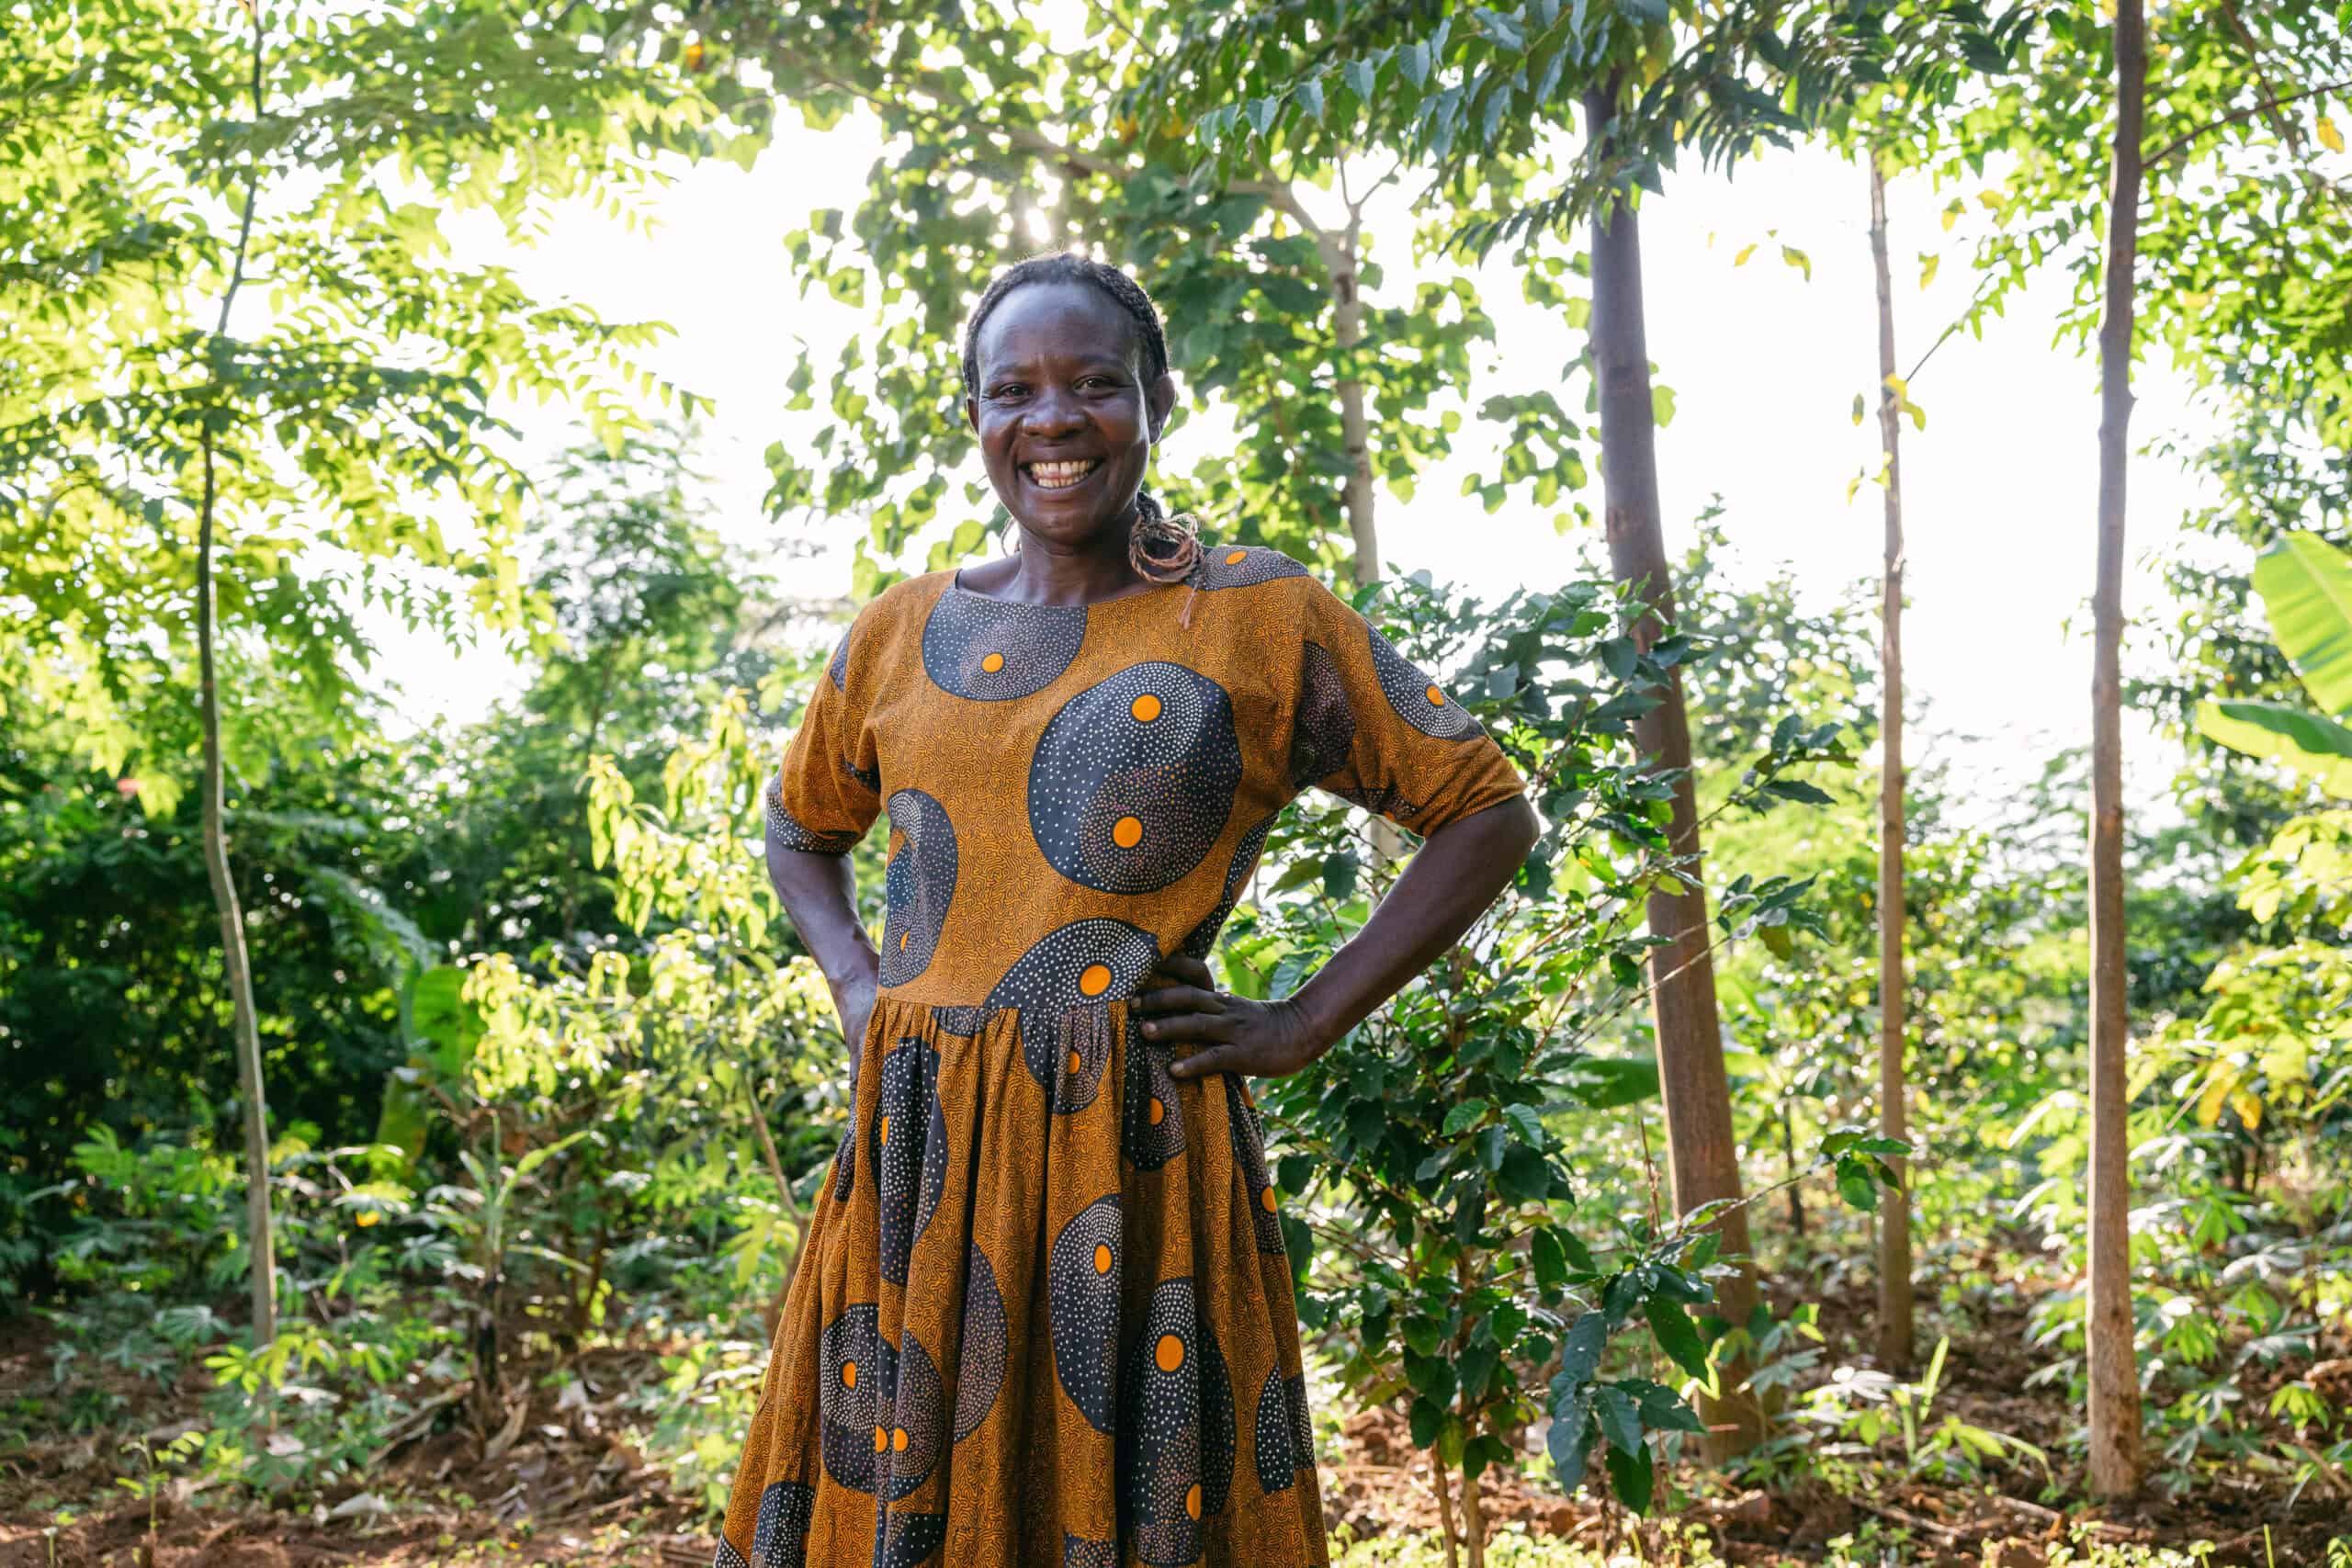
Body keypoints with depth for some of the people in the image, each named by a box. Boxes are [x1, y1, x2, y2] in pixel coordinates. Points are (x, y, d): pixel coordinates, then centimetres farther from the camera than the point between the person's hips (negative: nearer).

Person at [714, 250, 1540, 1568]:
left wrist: (1304, 1025, -5)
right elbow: (802, 826, 28)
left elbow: (1490, 809, 1)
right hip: (920, 1157, 4)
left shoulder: (1263, 618, -1)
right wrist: (855, 981, 9)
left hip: (1135, 1150, -3)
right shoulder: (900, 635, 10)